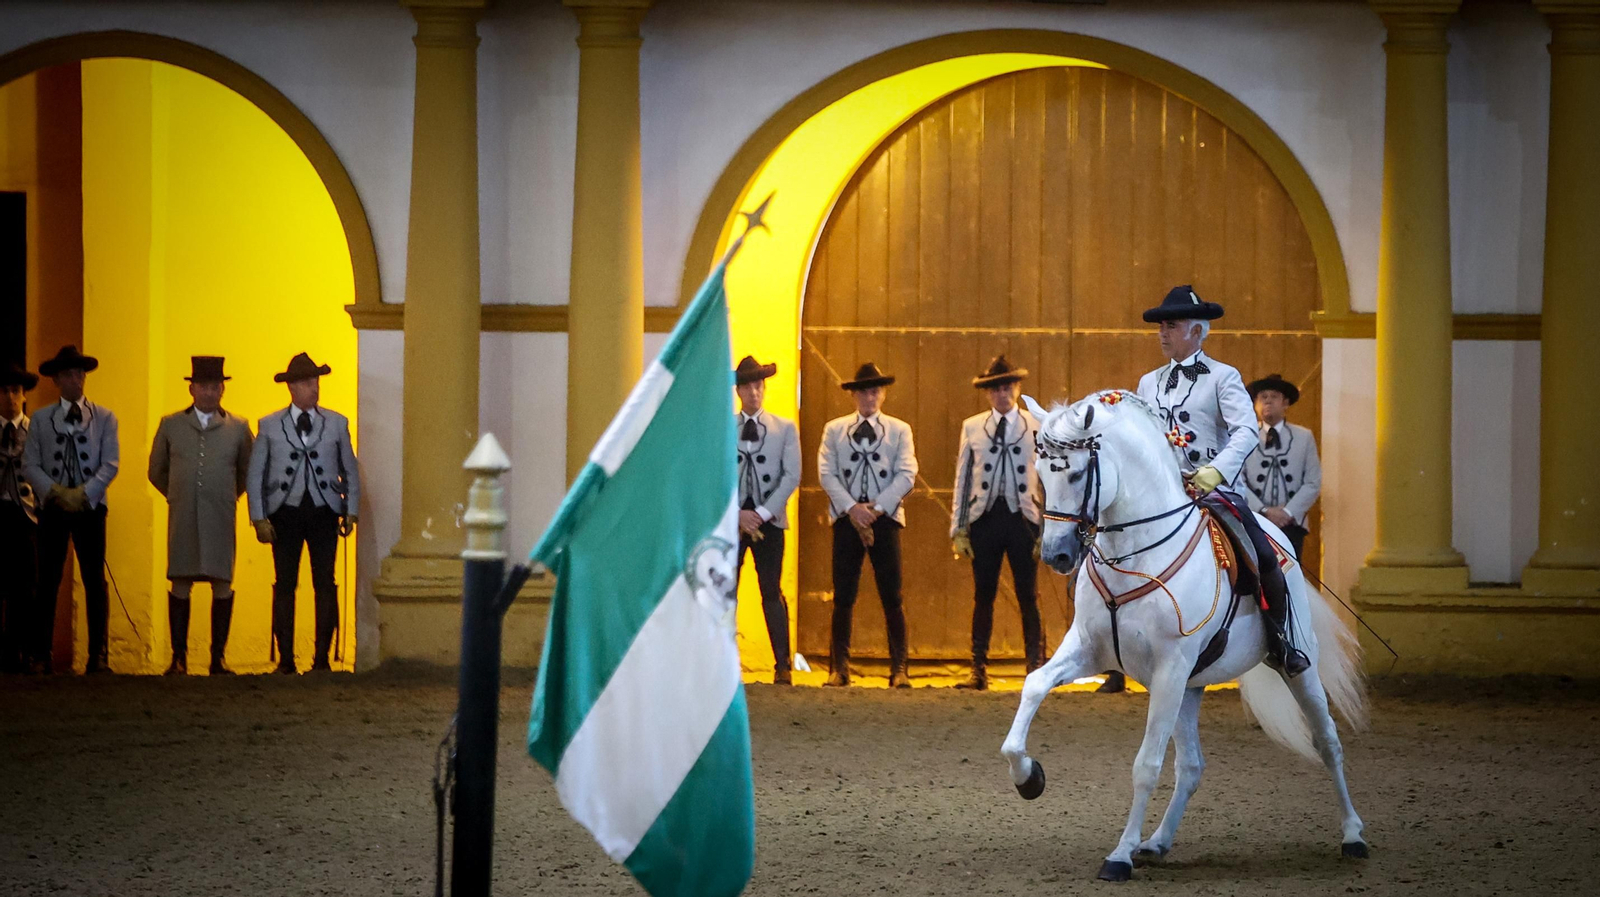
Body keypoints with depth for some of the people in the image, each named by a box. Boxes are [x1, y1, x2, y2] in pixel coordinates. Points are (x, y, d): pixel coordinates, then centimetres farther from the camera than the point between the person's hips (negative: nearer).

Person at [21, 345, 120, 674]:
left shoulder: (104, 418, 8)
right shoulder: (41, 419, 9)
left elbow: (110, 464, -1)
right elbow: (30, 465, 2)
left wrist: (84, 492, -14)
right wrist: (56, 491, -13)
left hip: (90, 507, 0)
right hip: (52, 507, 0)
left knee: (95, 581, -1)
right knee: (47, 582, -1)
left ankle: (98, 656, 1)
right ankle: (39, 656, 0)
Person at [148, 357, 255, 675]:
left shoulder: (238, 428, 7)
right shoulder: (171, 425, 8)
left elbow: (247, 472, 18)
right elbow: (157, 471, 17)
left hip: (221, 519, 0)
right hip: (182, 518, 0)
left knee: (222, 586, -1)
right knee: (180, 585, -1)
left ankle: (217, 659, 4)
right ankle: (178, 658, 4)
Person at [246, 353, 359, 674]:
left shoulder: (337, 423, 8)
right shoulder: (269, 426, 5)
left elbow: (350, 472, 13)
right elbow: (255, 475, 7)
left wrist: (351, 512, 5)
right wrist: (259, 518, -1)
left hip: (324, 513, 1)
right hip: (285, 513, -1)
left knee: (325, 586, -2)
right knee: (285, 586, 0)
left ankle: (322, 656, 4)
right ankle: (285, 657, 5)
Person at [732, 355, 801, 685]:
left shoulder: (785, 429, 8)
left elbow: (792, 476, 1)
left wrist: (763, 512, -9)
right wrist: (737, 514, -9)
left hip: (769, 521, -1)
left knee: (772, 593, -3)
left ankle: (782, 666, -2)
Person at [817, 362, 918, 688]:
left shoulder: (899, 430, 10)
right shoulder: (834, 429, 12)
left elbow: (906, 475, 0)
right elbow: (826, 473, 3)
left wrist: (876, 509, -10)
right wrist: (852, 508, -10)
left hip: (885, 517, -1)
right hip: (845, 518, 1)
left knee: (892, 599, -3)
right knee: (843, 598, 0)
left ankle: (899, 670, -1)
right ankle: (840, 668, 4)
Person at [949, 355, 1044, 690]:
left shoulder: (1037, 428, 4)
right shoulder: (971, 427, 8)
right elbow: (962, 479, 8)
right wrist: (958, 528, 2)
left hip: (1023, 518, -1)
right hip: (984, 518, 1)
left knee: (1029, 598, 1)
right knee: (983, 596, 6)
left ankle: (1037, 670, 7)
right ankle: (979, 671, 10)